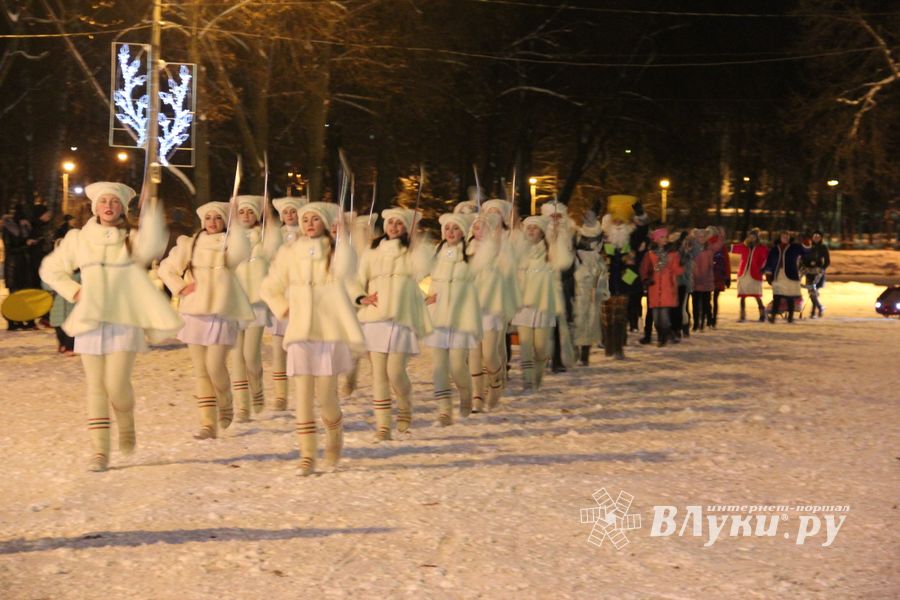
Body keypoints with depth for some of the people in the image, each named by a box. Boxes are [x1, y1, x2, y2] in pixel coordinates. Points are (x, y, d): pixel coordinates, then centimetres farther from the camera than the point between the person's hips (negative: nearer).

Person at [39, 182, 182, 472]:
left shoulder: (132, 240, 4)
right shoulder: (78, 239, 10)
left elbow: (151, 246, -21)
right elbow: (50, 269, 19)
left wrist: (152, 217, -36)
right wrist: (73, 291, 5)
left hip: (124, 320, -2)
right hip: (90, 320, 2)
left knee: (116, 385, -12)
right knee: (96, 387, 0)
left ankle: (126, 424, 19)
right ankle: (100, 451, 5)